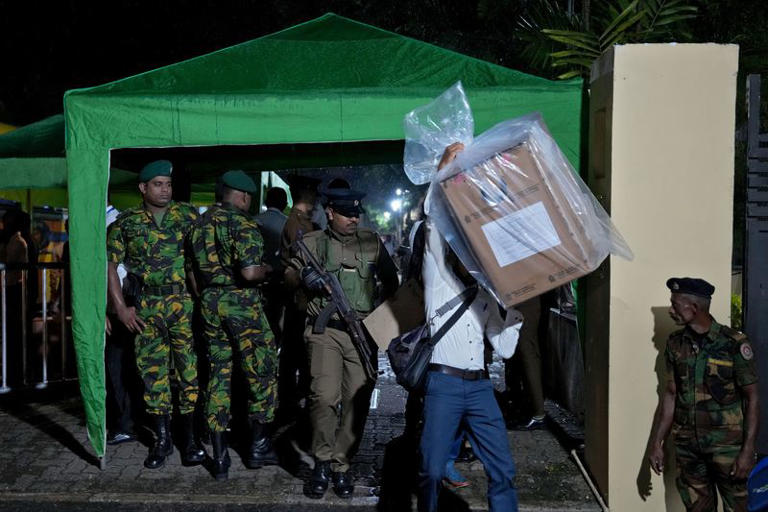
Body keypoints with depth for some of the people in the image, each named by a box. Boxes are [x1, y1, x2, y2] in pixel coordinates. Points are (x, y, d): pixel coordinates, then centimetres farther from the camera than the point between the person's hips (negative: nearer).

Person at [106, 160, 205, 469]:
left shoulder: (187, 215, 4)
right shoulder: (125, 223, 6)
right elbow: (110, 265, 6)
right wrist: (120, 308, -1)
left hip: (185, 303, -1)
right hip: (146, 308, 1)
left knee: (189, 370, 1)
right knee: (152, 371, 6)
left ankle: (189, 438, 13)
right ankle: (162, 440, 18)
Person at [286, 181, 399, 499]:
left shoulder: (372, 242, 13)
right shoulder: (313, 243, 8)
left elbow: (391, 280, 19)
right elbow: (288, 275, 8)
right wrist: (303, 276, -14)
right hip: (325, 331, -2)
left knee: (357, 401, 0)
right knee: (325, 396, -16)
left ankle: (341, 466, 14)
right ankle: (322, 462, 4)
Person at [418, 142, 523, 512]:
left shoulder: (486, 296, 18)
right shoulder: (438, 279, 6)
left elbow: (504, 348, 14)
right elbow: (435, 224, -7)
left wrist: (515, 310, 5)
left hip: (480, 387, 5)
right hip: (443, 384, -4)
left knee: (502, 470, 4)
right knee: (432, 471, -3)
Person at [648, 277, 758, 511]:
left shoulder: (733, 343, -12)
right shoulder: (675, 343, 2)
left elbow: (751, 398, -8)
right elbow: (671, 393, 7)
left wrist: (748, 450, -12)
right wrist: (656, 443, 6)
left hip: (726, 444, -4)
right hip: (686, 444, 4)